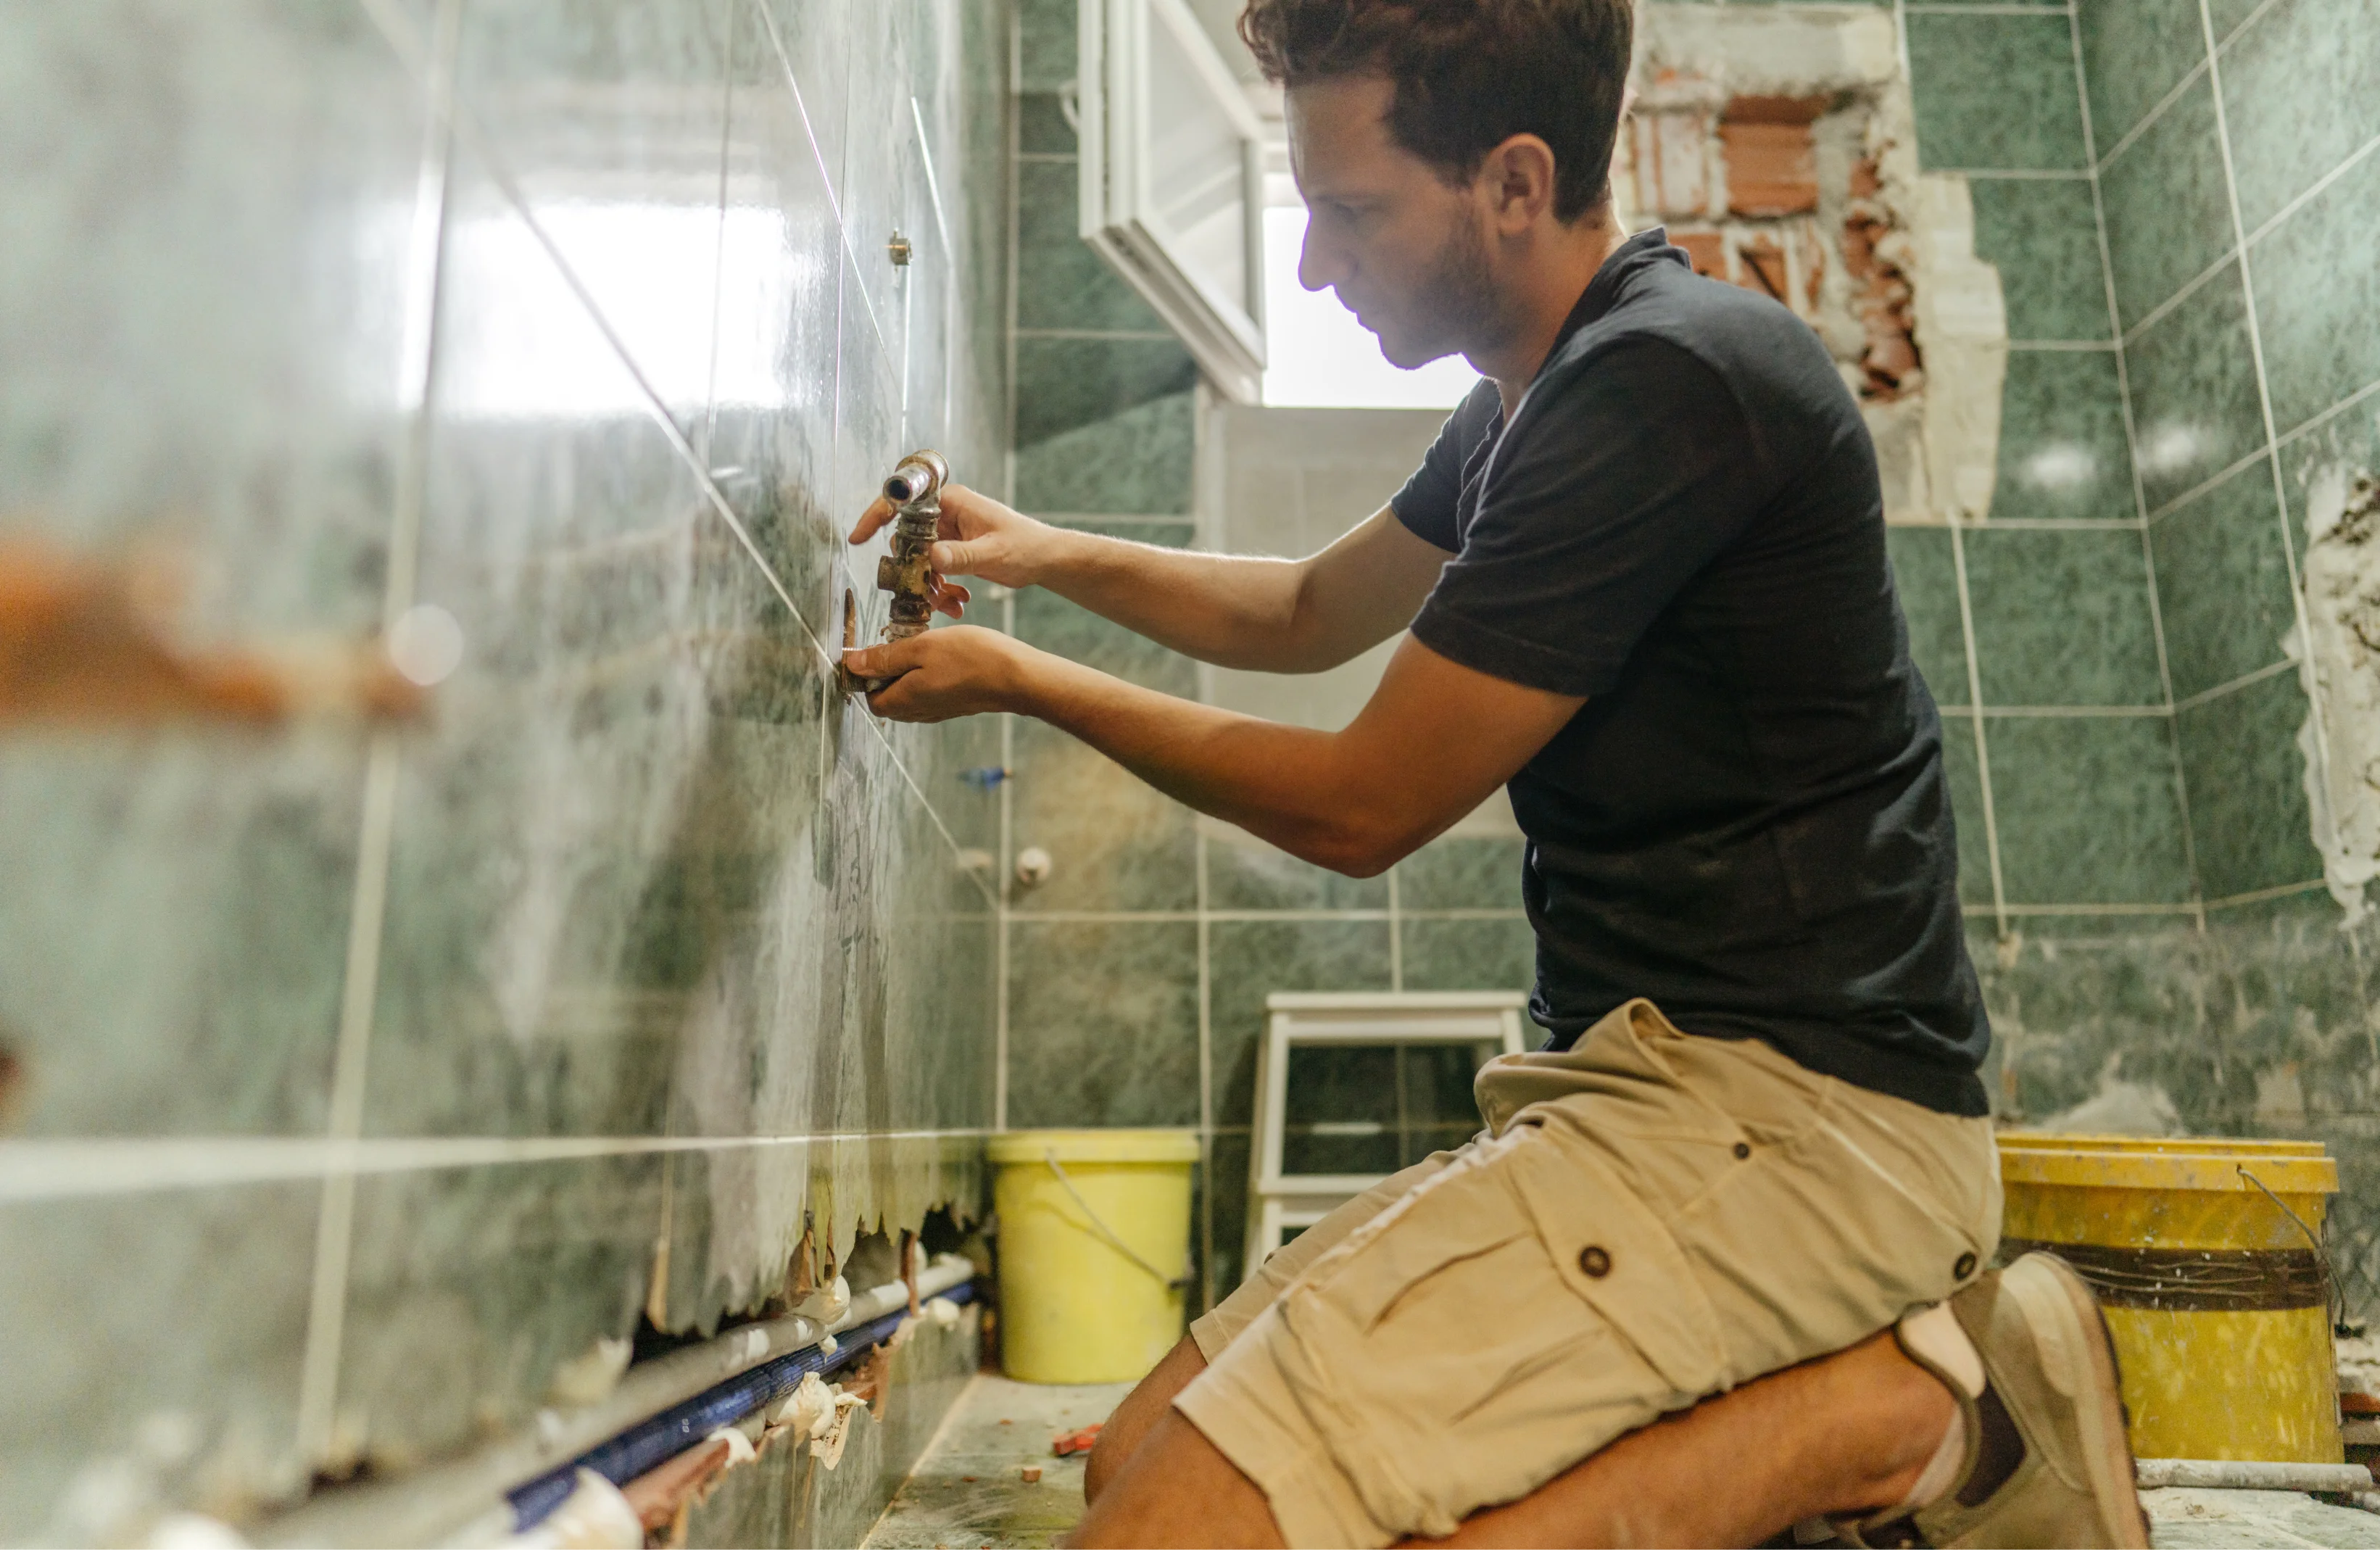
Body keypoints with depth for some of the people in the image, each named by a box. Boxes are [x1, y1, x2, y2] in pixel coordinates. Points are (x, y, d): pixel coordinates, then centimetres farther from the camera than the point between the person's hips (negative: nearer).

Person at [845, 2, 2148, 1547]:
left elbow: (1358, 809, -10)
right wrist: (1046, 552, 16)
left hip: (1788, 1108, -10)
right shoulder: (1539, 402, 16)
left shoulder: (1666, 381, -16)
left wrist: (1024, 678, 3)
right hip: (1665, 1078, 10)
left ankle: (1872, 1420, -7)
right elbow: (1307, 612, 30)